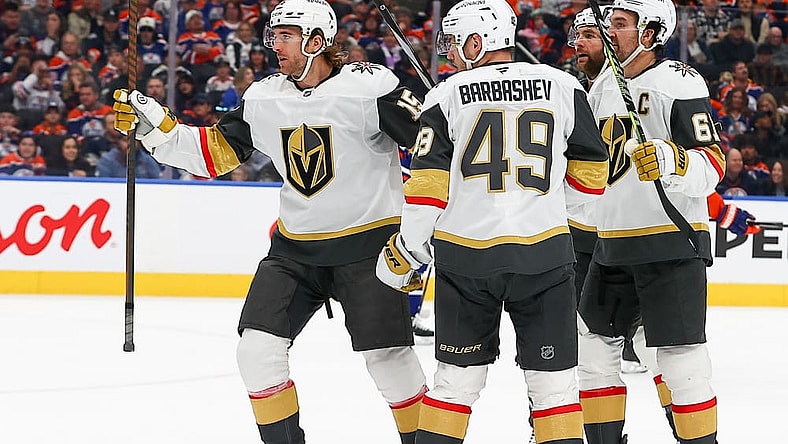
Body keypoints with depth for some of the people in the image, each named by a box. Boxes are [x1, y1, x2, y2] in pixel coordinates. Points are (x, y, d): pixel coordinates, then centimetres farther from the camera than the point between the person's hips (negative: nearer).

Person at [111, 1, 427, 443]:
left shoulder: (371, 87, -15)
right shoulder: (264, 99, 2)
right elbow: (214, 151, 7)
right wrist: (154, 126, -4)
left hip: (367, 241, -5)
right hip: (295, 245, 5)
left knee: (388, 357, -10)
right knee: (258, 349, -4)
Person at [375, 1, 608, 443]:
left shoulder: (448, 95, 0)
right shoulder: (563, 86, 4)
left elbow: (428, 186, -4)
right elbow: (591, 174, 8)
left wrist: (405, 253, 7)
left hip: (465, 256, 0)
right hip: (544, 254, 0)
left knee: (458, 378, 12)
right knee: (554, 381, 4)